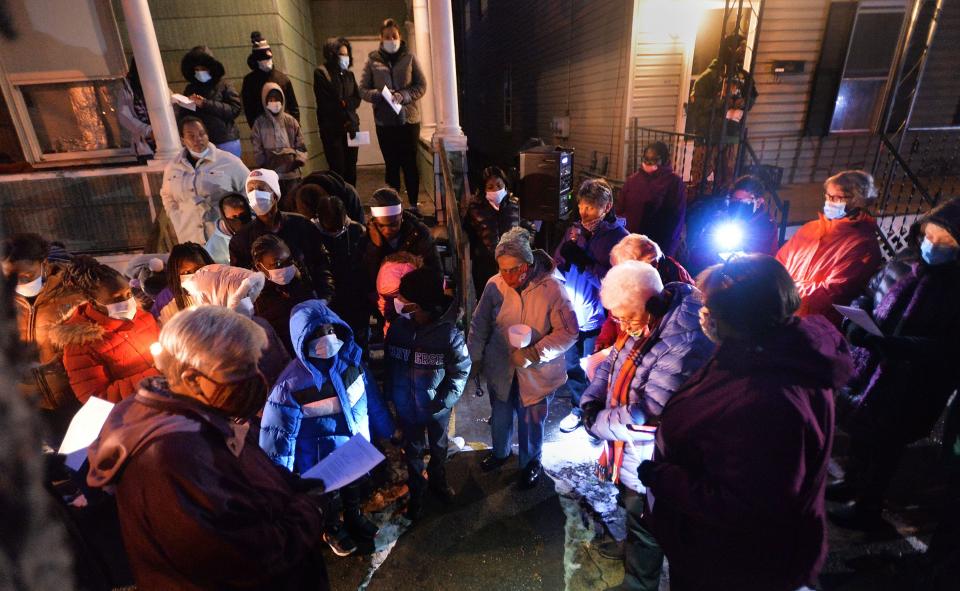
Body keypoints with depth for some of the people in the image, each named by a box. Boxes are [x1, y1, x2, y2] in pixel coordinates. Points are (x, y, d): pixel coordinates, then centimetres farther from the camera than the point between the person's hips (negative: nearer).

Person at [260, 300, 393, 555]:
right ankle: (331, 528, 58)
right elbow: (279, 430, -22)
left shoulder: (352, 357, -19)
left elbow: (372, 395, -4)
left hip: (356, 445, 4)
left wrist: (382, 429, 7)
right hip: (322, 459, -4)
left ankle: (354, 517, 63)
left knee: (353, 487, 32)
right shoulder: (292, 383, -31)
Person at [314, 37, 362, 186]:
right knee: (338, 170, -7)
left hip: (351, 127, 5)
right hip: (332, 129, -5)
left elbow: (357, 99, 6)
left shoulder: (348, 74, 14)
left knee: (351, 169, 6)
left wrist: (343, 104, -11)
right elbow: (326, 104, -10)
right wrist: (346, 105, -5)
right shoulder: (321, 73, -3)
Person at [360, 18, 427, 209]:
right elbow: (363, 89, 3)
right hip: (384, 122, 1)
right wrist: (379, 95, -17)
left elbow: (421, 85, -1)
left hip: (409, 119, -1)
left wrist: (402, 96, -16)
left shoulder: (409, 57, 2)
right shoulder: (372, 60, 4)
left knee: (410, 164, 4)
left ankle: (414, 204, 15)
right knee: (392, 165, 8)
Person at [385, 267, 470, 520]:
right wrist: (391, 393, -5)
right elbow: (390, 363, -3)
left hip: (437, 406, -1)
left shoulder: (448, 332, -24)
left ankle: (438, 481, 53)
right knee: (412, 450, 22)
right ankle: (416, 491, 46)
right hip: (406, 405, 2)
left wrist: (444, 400, -16)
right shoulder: (398, 326, -16)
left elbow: (461, 369, -14)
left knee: (438, 447, 25)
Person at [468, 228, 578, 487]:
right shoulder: (495, 285, -14)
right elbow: (479, 324, 0)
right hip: (500, 368, 3)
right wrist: (475, 358, 3)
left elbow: (568, 332, -19)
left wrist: (533, 354, -27)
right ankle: (500, 452, 56)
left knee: (531, 422, 17)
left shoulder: (552, 289, -22)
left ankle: (531, 462, 48)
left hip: (537, 374, -3)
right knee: (500, 415, 24)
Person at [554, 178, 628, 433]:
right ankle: (578, 409, 43)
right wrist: (569, 247, -19)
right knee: (572, 368, 20)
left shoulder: (618, 237, -12)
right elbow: (557, 270, -2)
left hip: (596, 320, -4)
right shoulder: (574, 231, 0)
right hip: (570, 316, 4)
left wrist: (582, 259, -23)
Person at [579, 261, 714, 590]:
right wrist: (591, 400, -9)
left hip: (649, 462, -8)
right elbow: (612, 363, 8)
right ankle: (631, 549, 58)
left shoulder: (685, 340, -33)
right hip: (628, 450, 8)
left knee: (642, 521, 15)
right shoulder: (640, 323, -5)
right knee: (632, 509, 31)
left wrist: (598, 423, -20)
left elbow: (647, 413, -34)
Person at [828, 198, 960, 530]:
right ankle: (853, 483, 46)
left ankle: (867, 508, 31)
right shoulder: (904, 264, 1)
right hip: (868, 370, 6)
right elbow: (868, 295, 13)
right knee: (859, 431, 22)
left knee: (881, 443, 9)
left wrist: (887, 344, -34)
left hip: (908, 390, -6)